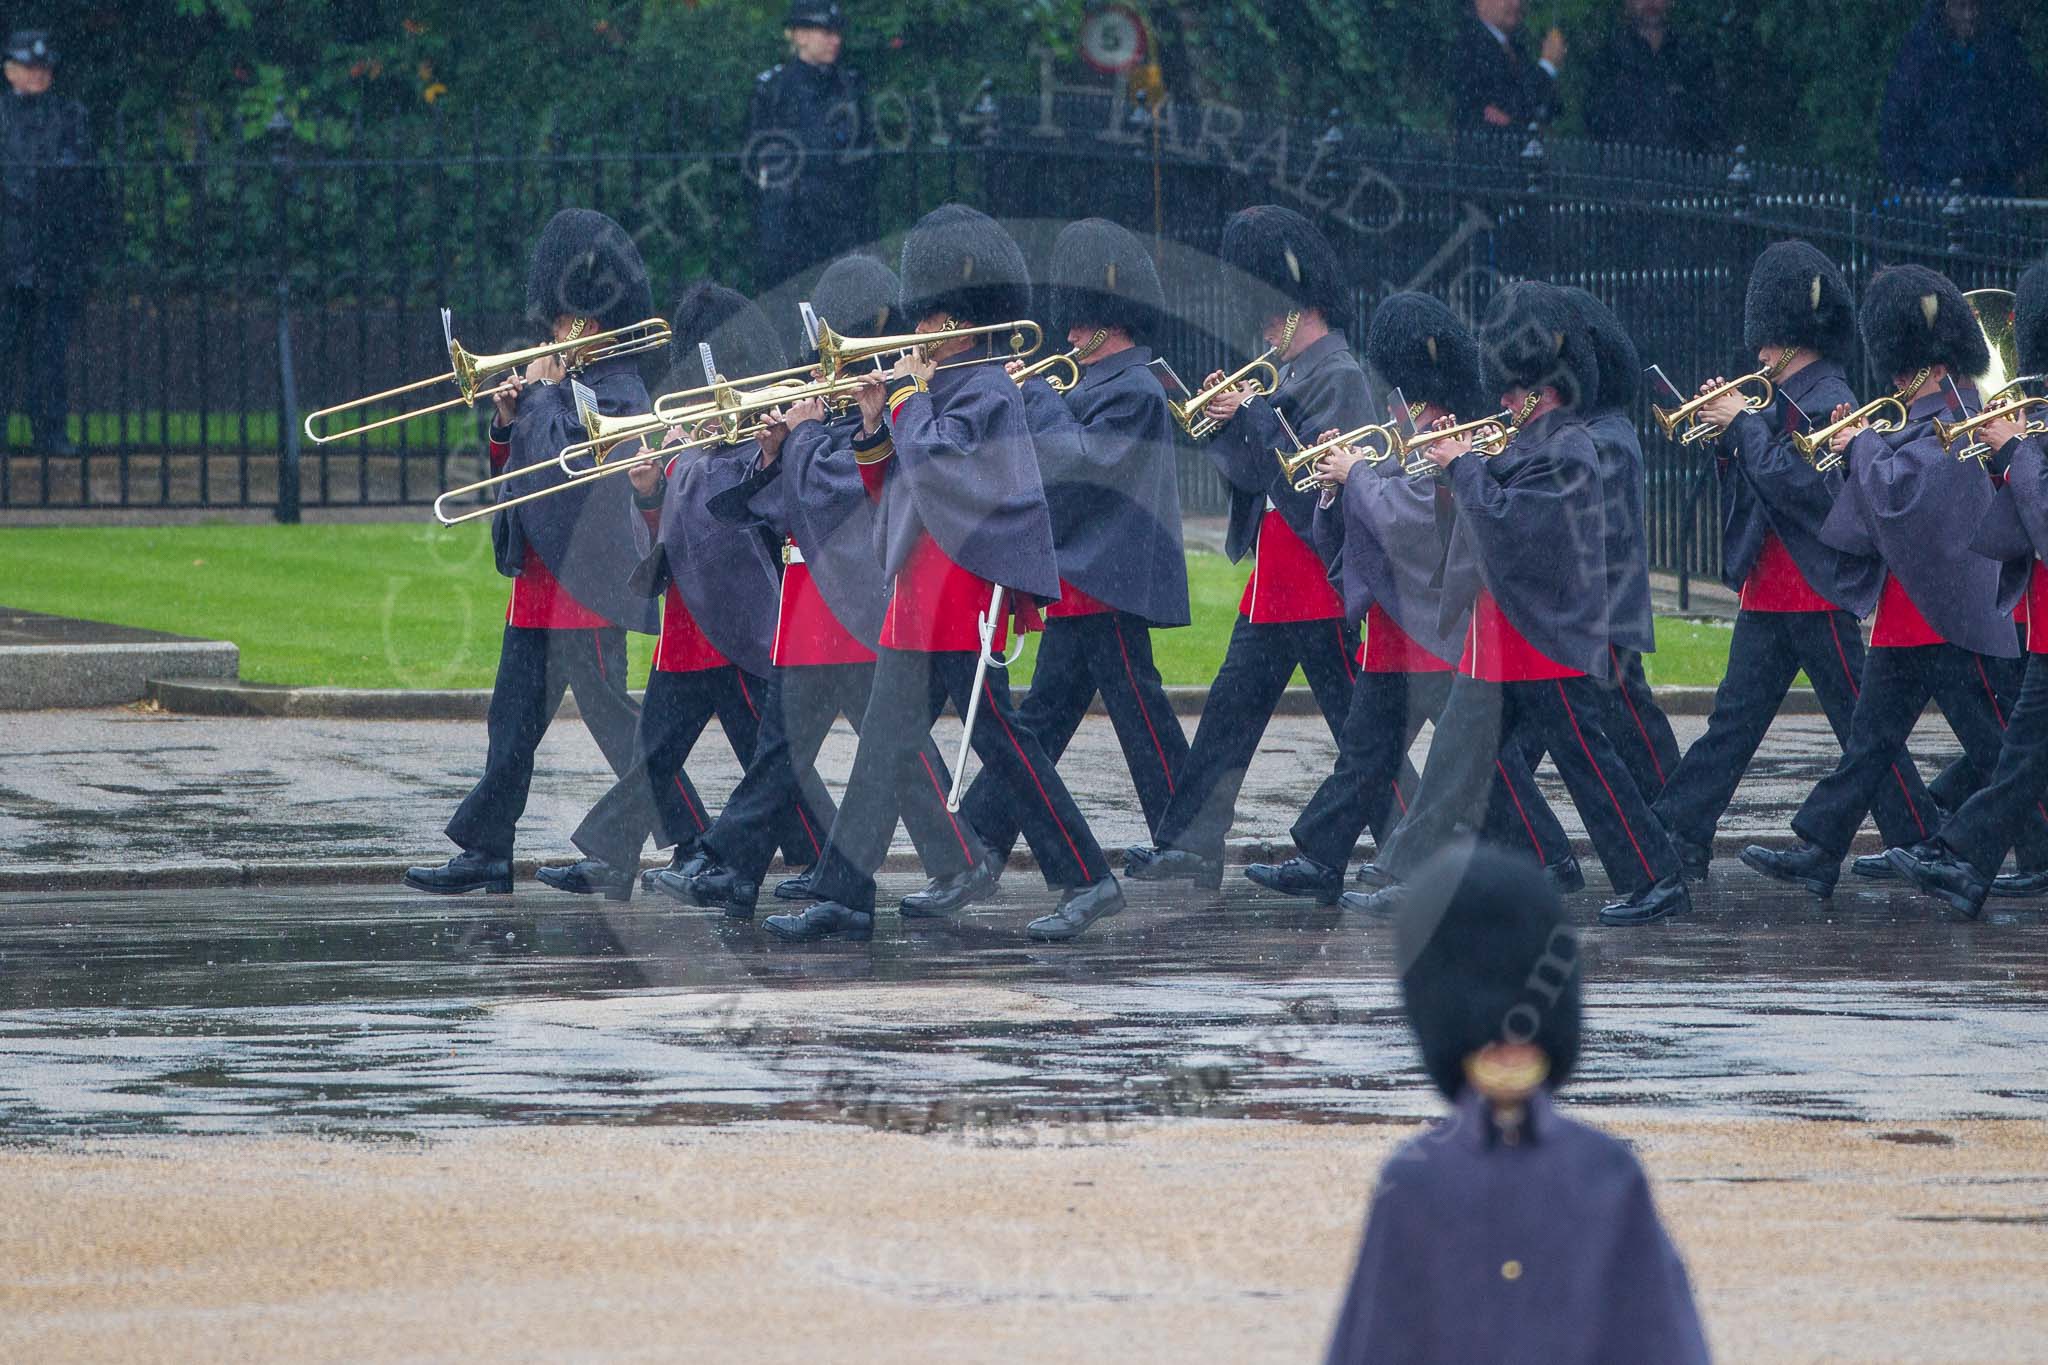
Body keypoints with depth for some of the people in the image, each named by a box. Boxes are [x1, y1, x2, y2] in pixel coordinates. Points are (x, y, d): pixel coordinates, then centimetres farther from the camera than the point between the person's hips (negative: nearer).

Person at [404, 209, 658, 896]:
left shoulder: (619, 393, -12)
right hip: (542, 583, 10)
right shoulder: (577, 382, 16)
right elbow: (516, 464, 20)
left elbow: (559, 453, -24)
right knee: (515, 719, 7)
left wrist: (544, 392, -12)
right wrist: (510, 420, 2)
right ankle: (486, 852, 7)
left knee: (611, 717, -5)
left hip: (585, 582, -10)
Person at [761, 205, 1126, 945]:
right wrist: (876, 426, 4)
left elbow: (934, 461, -24)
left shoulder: (987, 392, -10)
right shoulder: (945, 388, 17)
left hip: (963, 596, -10)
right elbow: (893, 490, 20)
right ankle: (844, 898, 7)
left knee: (1001, 738, -7)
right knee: (884, 745, 7)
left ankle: (1088, 880, -1)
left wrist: (909, 395, -10)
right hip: (919, 598, 10)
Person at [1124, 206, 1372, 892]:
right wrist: (1223, 418, -2)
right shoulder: (1282, 369, 15)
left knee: (1359, 729, -5)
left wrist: (1254, 412, -15)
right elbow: (1255, 473, 14)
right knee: (1228, 713, 9)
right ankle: (1189, 846, 13)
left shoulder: (1338, 375, -13)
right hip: (1273, 586, 9)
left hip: (1320, 579, -9)